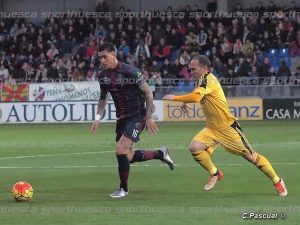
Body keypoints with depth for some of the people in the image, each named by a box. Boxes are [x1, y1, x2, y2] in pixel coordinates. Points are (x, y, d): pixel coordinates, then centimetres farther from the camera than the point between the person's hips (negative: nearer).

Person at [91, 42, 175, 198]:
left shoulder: (130, 72, -19)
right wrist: (98, 118, 5)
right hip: (122, 118, 8)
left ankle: (123, 188, -2)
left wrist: (149, 117, -16)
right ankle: (160, 154, 34)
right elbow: (103, 98, 18)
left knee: (120, 150, -19)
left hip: (137, 116, -8)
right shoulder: (103, 75, 2)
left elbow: (148, 92, -14)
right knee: (128, 157, 10)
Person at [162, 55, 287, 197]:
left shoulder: (208, 80, -20)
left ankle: (277, 182, 13)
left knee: (251, 156, -2)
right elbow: (195, 95, 31)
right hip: (212, 129, 8)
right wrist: (185, 101, 12)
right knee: (194, 147, -15)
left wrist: (175, 98, -27)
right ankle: (215, 174, 6)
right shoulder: (202, 81, 8)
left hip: (228, 128, -8)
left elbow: (196, 97, -38)